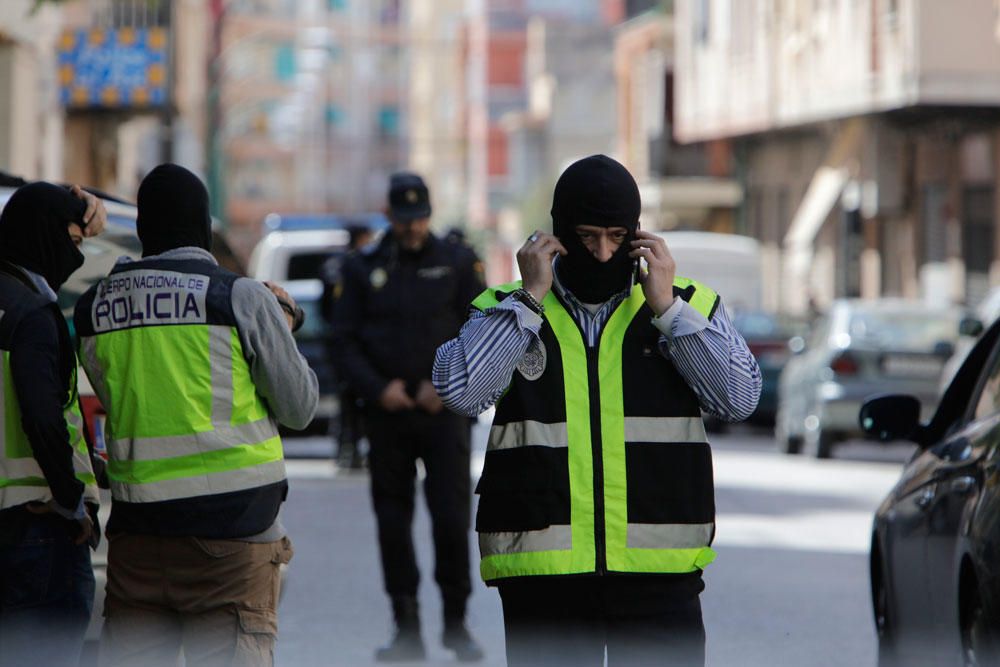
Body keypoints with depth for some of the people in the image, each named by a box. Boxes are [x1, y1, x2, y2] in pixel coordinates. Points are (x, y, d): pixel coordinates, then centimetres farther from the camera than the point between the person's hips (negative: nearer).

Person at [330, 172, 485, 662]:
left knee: (452, 516, -8)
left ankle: (456, 622, 5)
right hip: (386, 414, 2)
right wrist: (378, 388, -9)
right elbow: (344, 342, 6)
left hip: (443, 411, -2)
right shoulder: (364, 270, 8)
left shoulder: (455, 264, 5)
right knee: (392, 522, 2)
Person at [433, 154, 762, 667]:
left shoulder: (687, 304, 10)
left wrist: (667, 308, -8)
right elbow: (460, 392, -10)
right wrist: (529, 297, -8)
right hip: (542, 570, 0)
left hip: (658, 571, 0)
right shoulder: (509, 311, 8)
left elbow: (739, 399, -4)